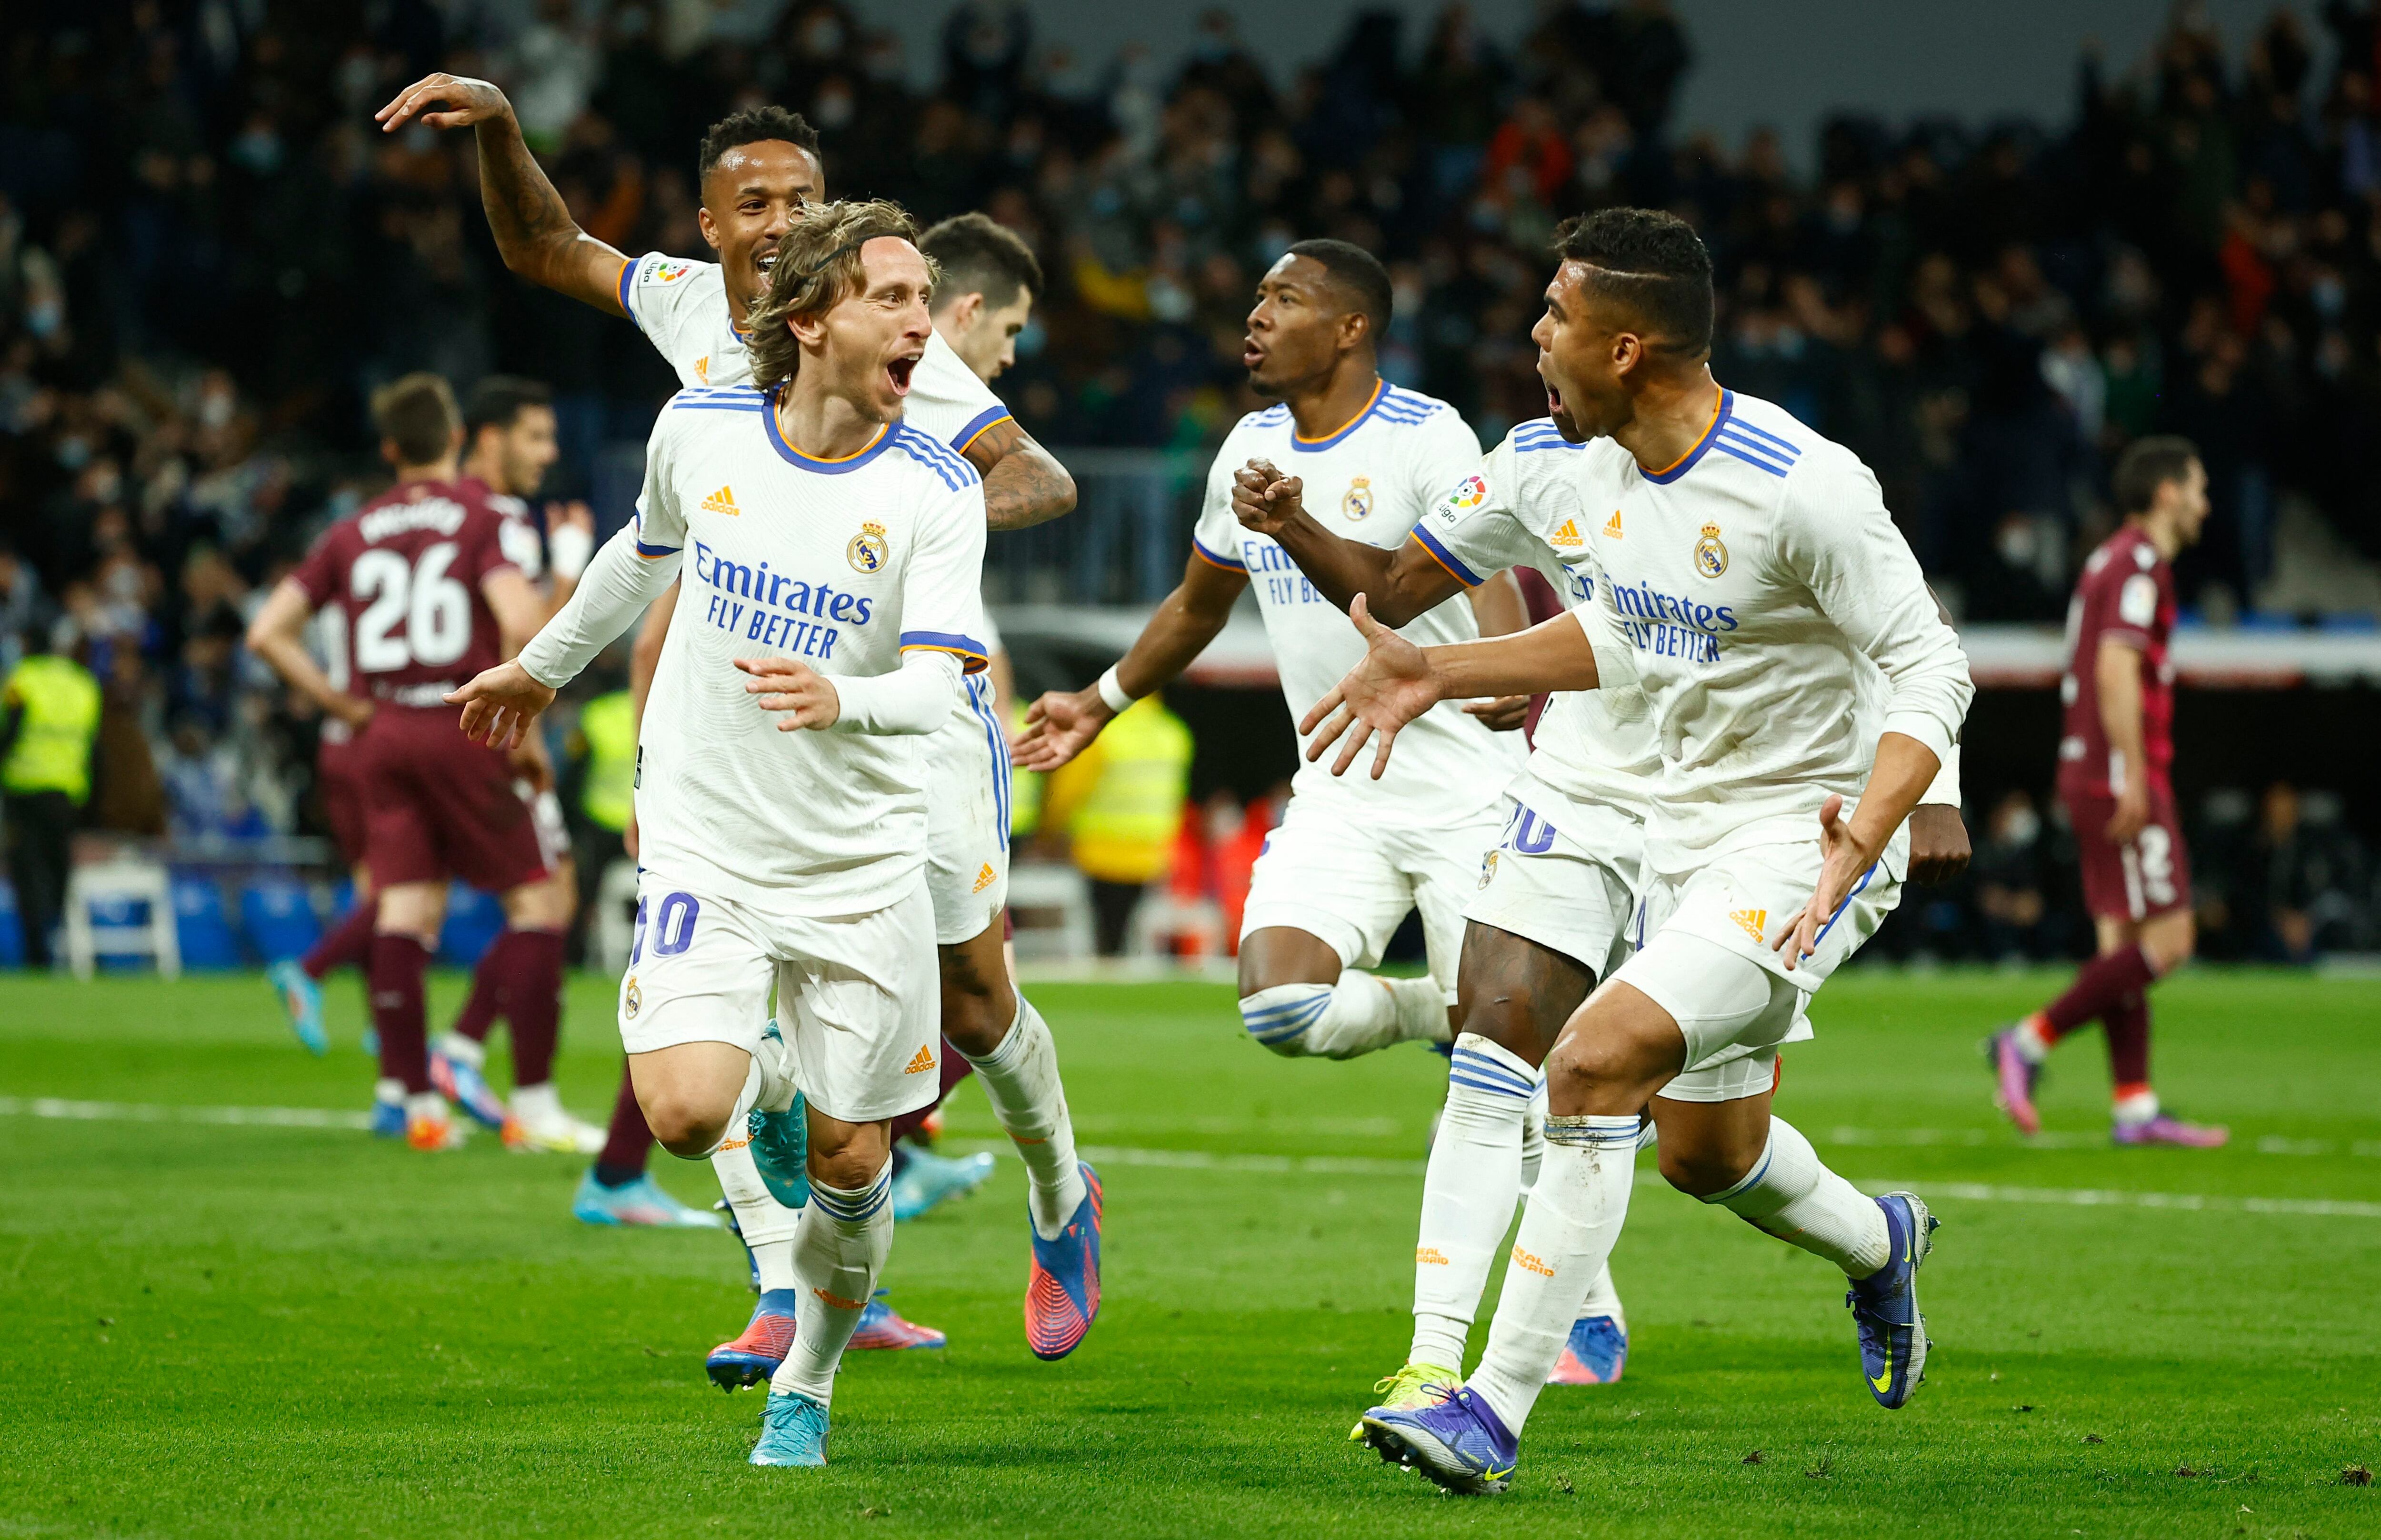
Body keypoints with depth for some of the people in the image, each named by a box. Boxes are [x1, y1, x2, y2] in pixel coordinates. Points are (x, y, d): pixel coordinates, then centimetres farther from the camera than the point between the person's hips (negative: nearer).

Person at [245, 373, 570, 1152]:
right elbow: (521, 622, -20)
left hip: (385, 733, 5)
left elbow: (268, 632, 9)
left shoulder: (354, 531, 11)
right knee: (535, 900, 3)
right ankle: (535, 1102, -3)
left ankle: (410, 1096, 0)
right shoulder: (480, 517, -4)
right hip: (466, 729, -5)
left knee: (403, 907, 5)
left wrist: (345, 706, 11)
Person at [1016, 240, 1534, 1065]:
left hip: (1465, 801, -5)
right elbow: (1199, 606, 26)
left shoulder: (1427, 435, -12)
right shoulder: (1250, 448, 9)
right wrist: (1100, 703, 34)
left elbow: (1487, 573, -28)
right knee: (1280, 1007, -16)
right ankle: (1429, 1009, 14)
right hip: (1340, 802, 5)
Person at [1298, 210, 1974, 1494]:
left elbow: (1931, 669, -21)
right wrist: (1441, 674, 16)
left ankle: (1496, 1411, -20)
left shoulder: (1805, 486, -24)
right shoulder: (1606, 467, 1)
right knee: (1708, 1154, 20)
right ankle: (1878, 1242, 55)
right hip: (1687, 829, 9)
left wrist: (1860, 838, -35)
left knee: (1594, 1060, -24)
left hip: (1804, 839, -9)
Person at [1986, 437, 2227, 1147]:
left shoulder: (2111, 560, 18)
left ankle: (2135, 1107, 4)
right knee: (2165, 941, -9)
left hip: (2091, 774, 10)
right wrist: (2135, 779, -23)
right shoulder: (2140, 564, -12)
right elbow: (2117, 669, -22)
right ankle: (2030, 1042, -8)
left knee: (2122, 941, 7)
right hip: (2122, 777, -10)